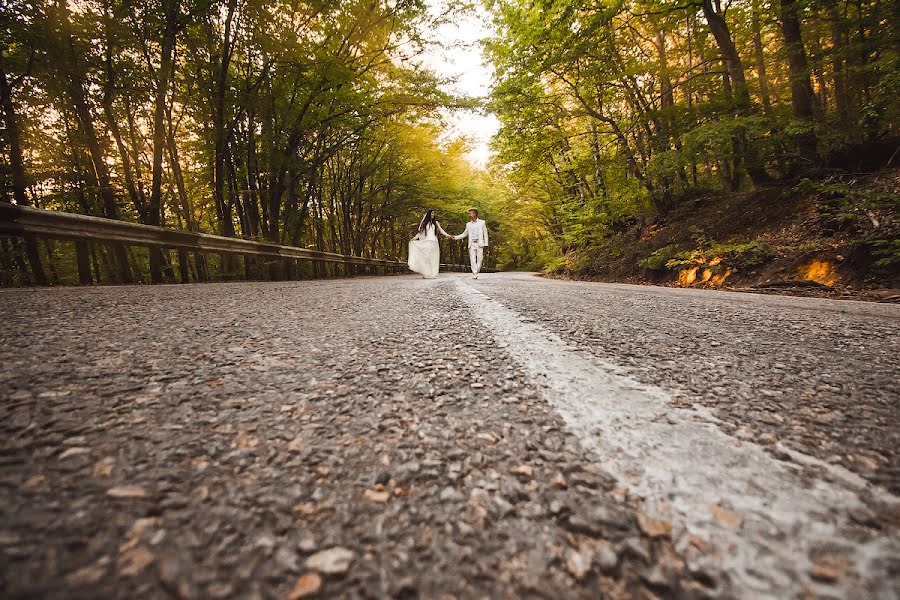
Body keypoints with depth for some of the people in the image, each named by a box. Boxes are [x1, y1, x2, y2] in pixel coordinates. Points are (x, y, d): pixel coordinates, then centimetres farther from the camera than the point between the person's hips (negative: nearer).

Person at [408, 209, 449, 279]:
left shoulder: (435, 222, 14)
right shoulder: (424, 223, 14)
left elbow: (441, 230, 7)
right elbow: (420, 232, 10)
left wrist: (447, 235, -7)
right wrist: (414, 238, -2)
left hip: (433, 242, 0)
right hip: (426, 242, 0)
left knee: (433, 258, -5)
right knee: (426, 258, -7)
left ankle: (432, 274, -4)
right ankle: (427, 274, -7)